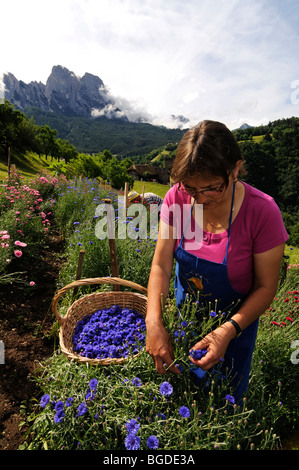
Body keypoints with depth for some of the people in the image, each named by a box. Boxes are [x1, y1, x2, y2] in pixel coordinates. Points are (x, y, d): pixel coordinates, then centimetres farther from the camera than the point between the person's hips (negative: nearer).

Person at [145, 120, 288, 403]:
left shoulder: (262, 213, -29)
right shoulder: (177, 198, -21)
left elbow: (266, 286, -19)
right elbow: (161, 265, -19)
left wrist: (229, 331, -32)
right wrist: (154, 323, -31)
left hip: (234, 318, -2)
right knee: (176, 386, 29)